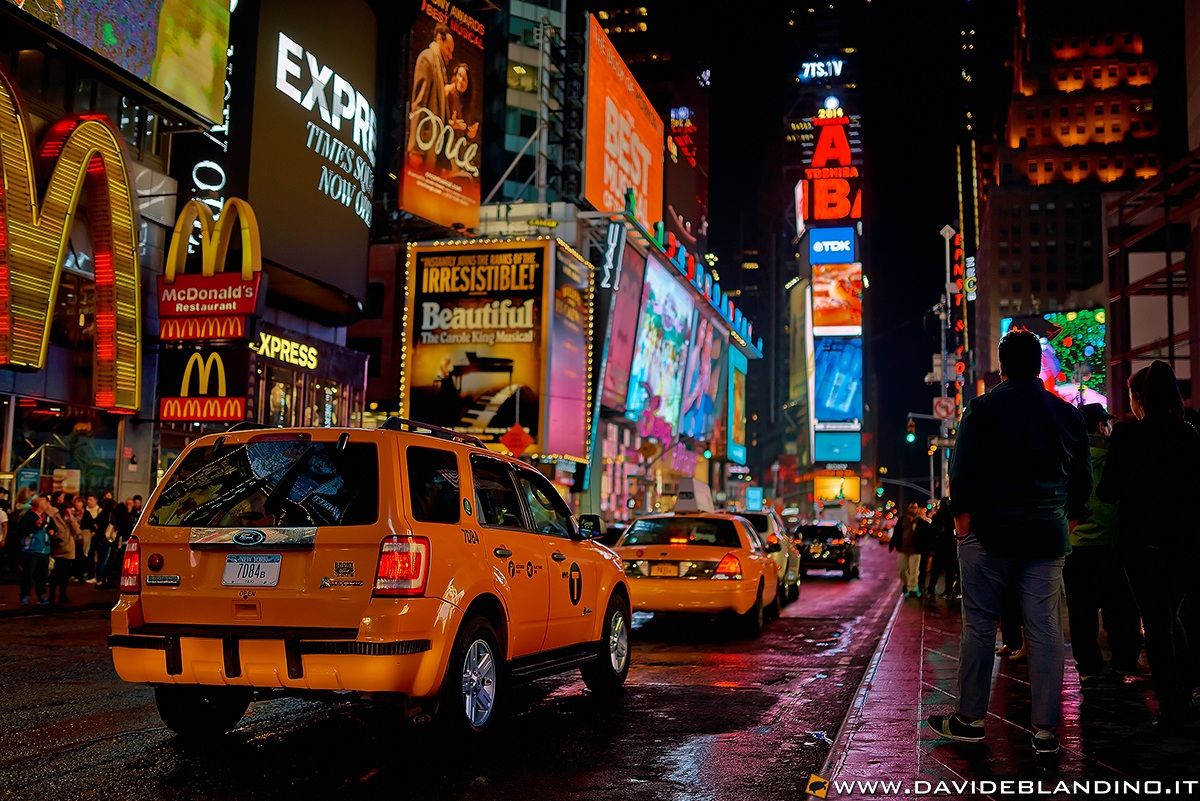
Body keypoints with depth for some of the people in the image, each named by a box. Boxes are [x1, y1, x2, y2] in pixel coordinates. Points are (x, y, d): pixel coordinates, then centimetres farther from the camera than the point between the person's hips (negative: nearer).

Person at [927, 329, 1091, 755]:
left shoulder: (983, 409, -5)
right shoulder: (1068, 414, 7)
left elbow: (962, 473, -9)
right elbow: (1082, 477, 12)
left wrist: (963, 522, -2)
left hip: (990, 533, -3)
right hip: (1047, 538, 3)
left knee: (979, 626, 5)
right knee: (1046, 631, 4)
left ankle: (970, 719, 11)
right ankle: (1046, 730, 6)